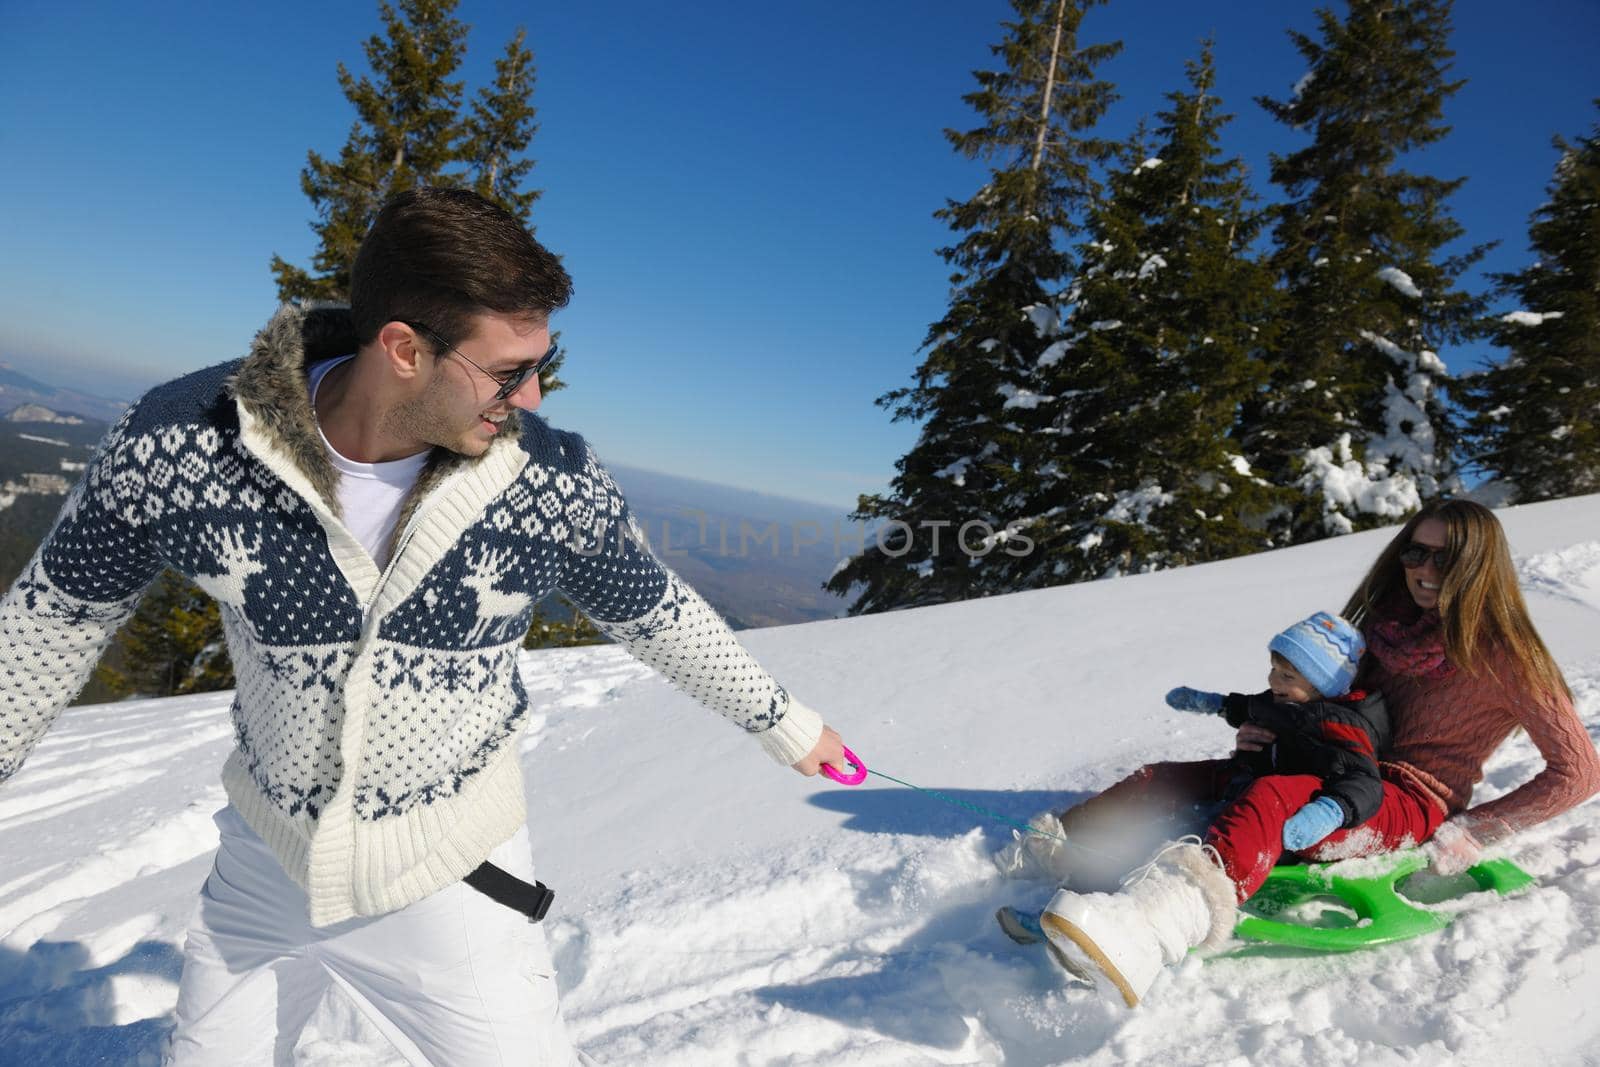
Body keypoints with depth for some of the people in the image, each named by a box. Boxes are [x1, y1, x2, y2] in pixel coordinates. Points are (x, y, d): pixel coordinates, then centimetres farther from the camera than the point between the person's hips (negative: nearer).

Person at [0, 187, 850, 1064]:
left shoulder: (555, 483, -22)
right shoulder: (181, 442, -22)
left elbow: (655, 614, -3)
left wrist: (780, 720, 7)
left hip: (448, 881, -1)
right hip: (262, 862, 2)